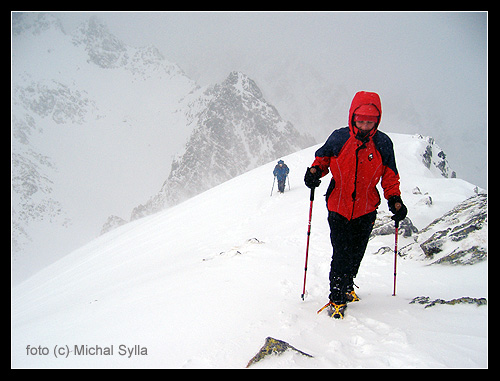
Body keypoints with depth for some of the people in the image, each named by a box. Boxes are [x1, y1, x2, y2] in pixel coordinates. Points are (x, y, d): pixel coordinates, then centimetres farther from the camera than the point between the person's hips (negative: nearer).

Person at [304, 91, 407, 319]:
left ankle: (347, 286, 40)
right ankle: (337, 299, 7)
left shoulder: (382, 144, -4)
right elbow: (323, 158, 8)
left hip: (365, 211, 2)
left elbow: (390, 176, 5)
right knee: (341, 255, -8)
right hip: (338, 208, -2)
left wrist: (395, 200, -6)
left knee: (356, 253, 13)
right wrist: (315, 171, -12)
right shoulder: (339, 138, -8)